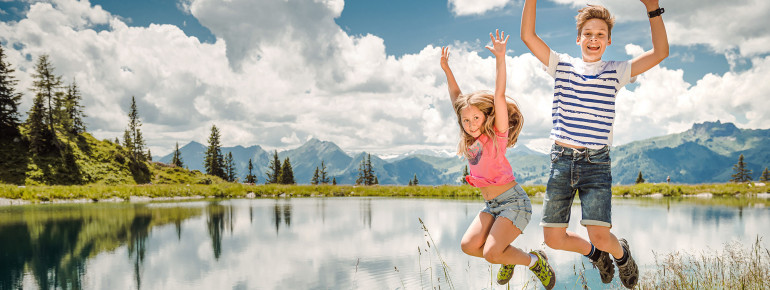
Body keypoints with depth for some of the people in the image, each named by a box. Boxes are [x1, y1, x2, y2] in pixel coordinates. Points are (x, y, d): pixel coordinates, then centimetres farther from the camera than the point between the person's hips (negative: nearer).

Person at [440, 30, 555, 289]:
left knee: (491, 253, -17)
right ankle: (508, 257, 19)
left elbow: (499, 96, -22)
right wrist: (446, 69, 15)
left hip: (514, 201, -7)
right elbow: (457, 100, 14)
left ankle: (535, 261, 9)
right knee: (468, 246, -7)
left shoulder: (497, 135, -10)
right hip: (492, 205, 7)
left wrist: (500, 57, -30)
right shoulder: (471, 140, 6)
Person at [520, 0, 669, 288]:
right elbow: (528, 35, 0)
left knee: (599, 236, -14)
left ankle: (621, 253, 24)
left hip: (596, 162, -2)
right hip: (561, 160, 2)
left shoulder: (615, 72, 7)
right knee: (553, 238, 1)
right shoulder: (562, 65, 8)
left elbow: (660, 52, -4)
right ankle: (595, 253, 34)